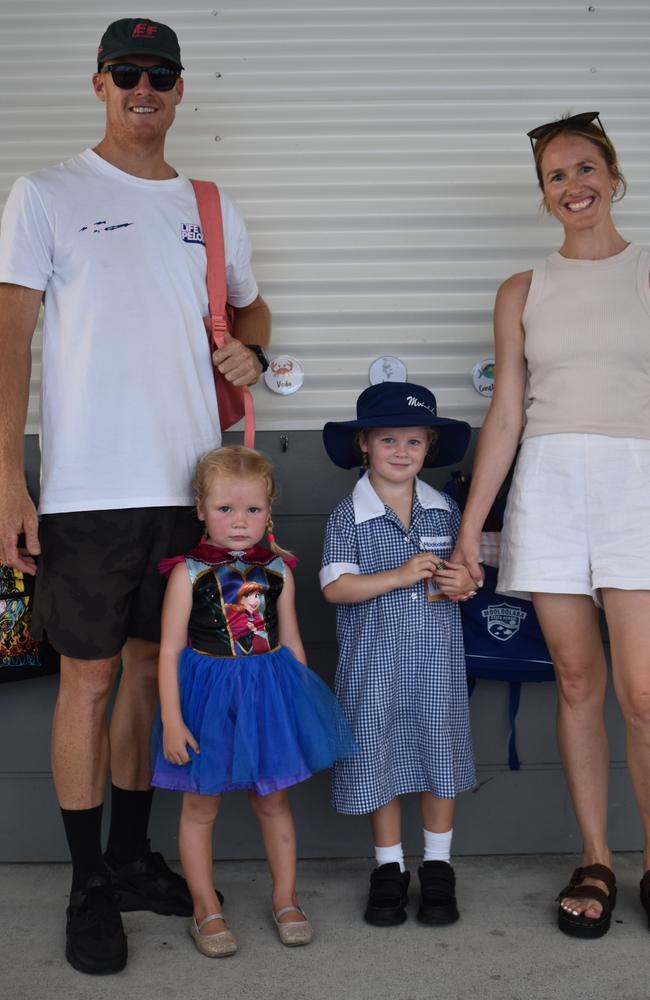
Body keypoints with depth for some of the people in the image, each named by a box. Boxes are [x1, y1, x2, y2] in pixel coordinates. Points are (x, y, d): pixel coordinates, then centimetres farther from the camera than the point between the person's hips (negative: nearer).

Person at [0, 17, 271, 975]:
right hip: (88, 489, -4)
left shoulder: (211, 210, 14)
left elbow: (249, 306, 29)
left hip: (190, 483, 5)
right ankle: (89, 887, 15)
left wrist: (251, 349, 3)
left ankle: (133, 857, 28)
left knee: (154, 665, 12)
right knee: (89, 679, 1)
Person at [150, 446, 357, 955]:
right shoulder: (189, 573, -10)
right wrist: (172, 720, -13)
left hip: (270, 693, 3)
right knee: (201, 807, 8)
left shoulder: (278, 572, 1)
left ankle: (286, 899, 30)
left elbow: (292, 643, 10)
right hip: (209, 697, -2)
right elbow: (170, 650, -9)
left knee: (273, 801, 14)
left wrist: (306, 704, 11)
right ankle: (207, 910, 24)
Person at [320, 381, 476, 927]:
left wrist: (465, 581, -10)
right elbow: (336, 586, -14)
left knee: (440, 760, 9)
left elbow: (468, 567, 14)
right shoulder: (348, 517, -5)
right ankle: (390, 868, 25)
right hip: (374, 664, -2)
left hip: (437, 662, 2)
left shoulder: (445, 510, 5)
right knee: (379, 764, 7)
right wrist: (401, 575, -21)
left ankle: (438, 867, 26)